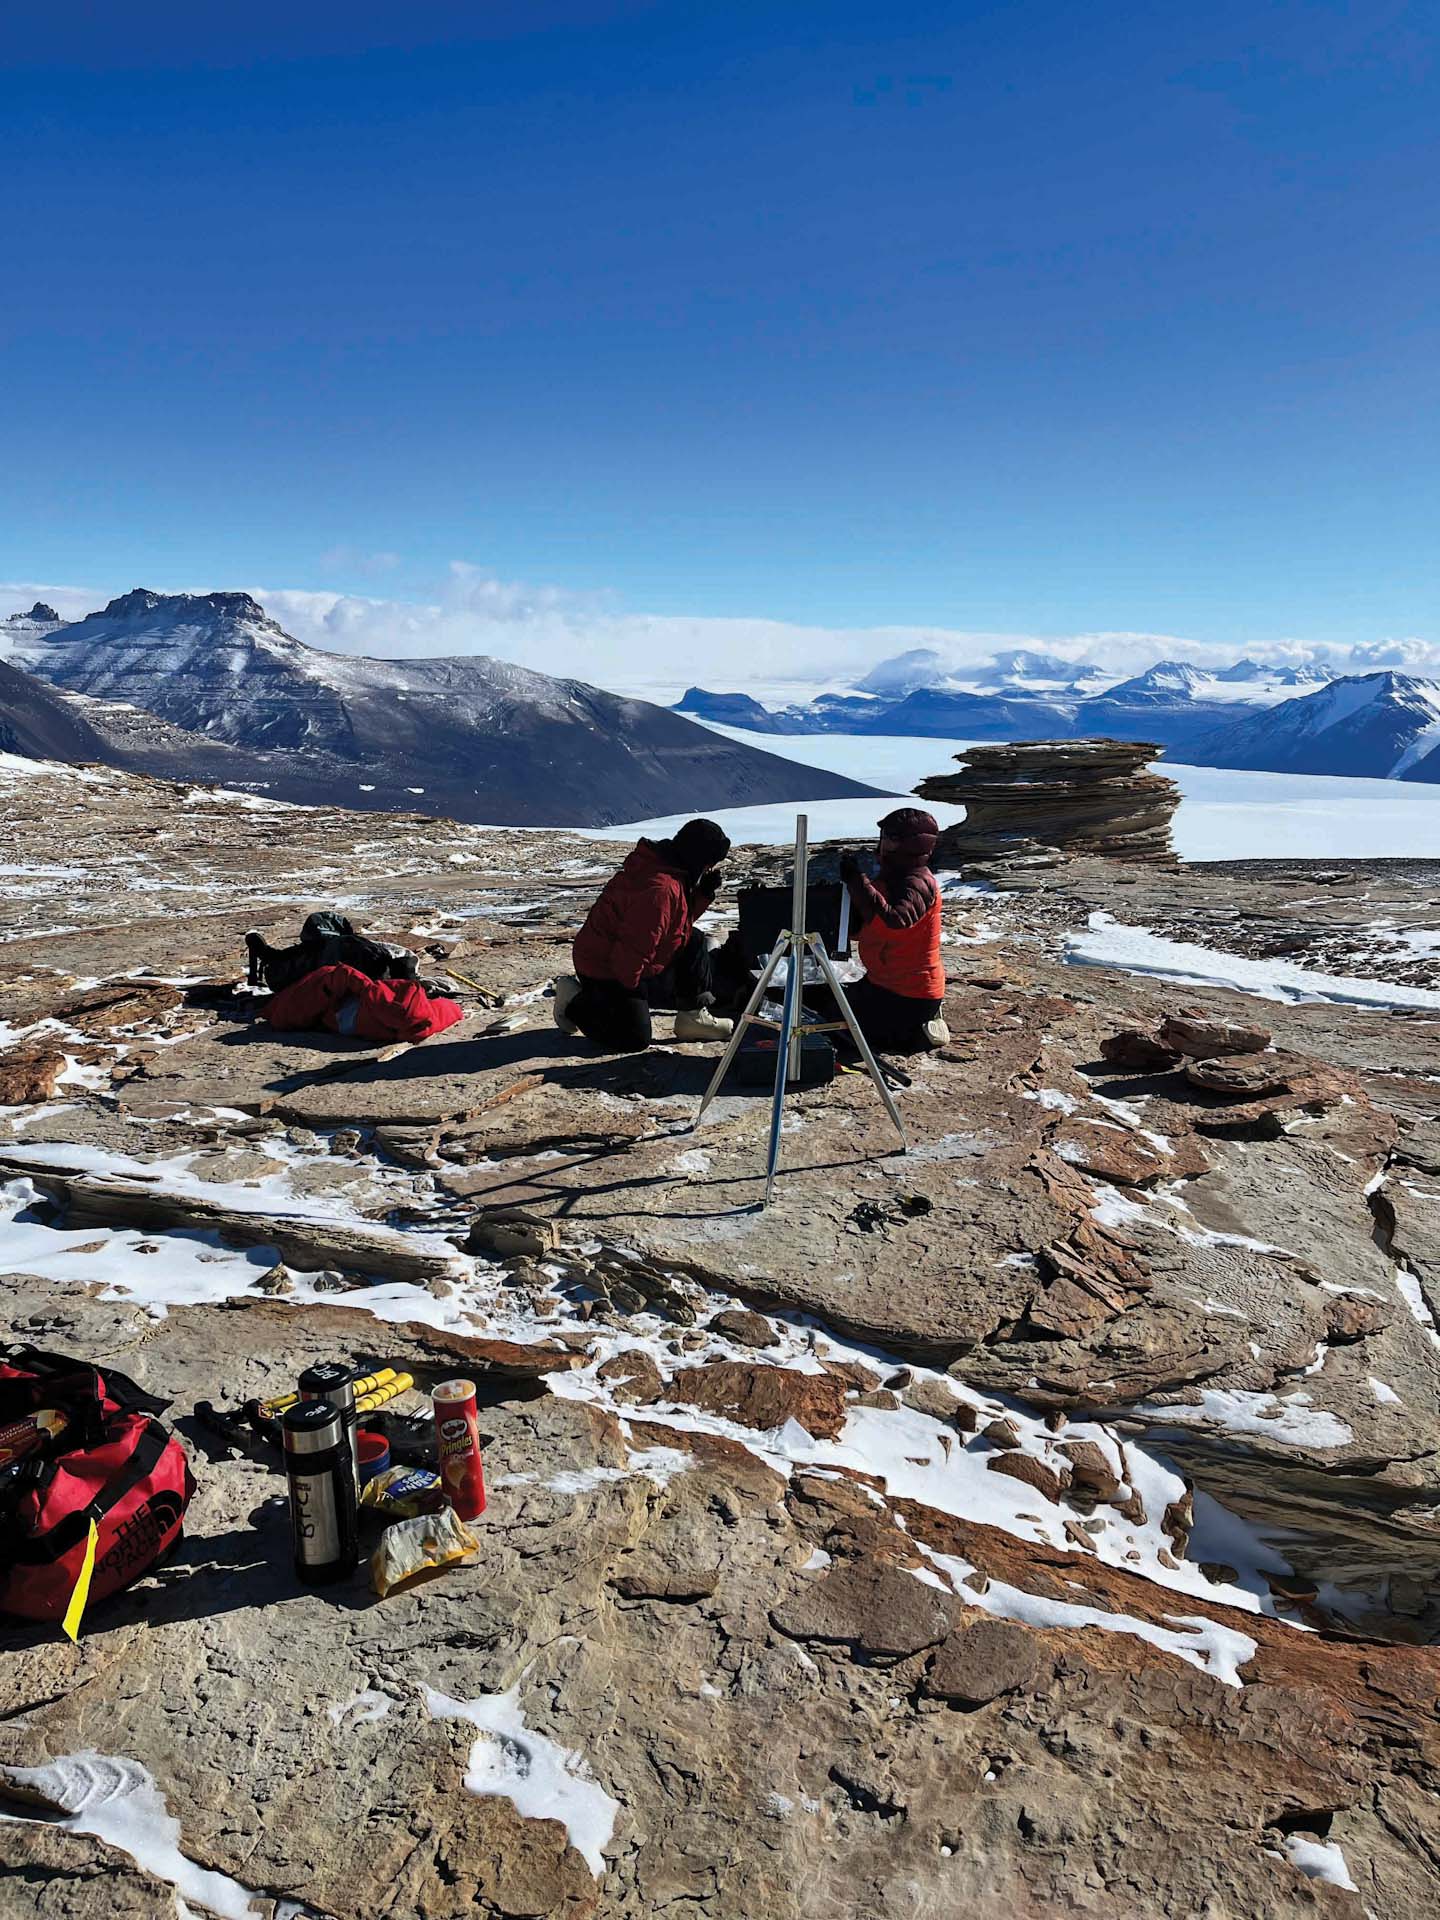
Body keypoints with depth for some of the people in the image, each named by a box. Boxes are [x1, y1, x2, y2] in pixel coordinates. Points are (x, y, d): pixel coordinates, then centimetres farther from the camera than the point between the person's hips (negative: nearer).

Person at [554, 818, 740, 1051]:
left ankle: (692, 1017, 10)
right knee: (635, 1039, -9)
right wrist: (626, 985, -17)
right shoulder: (659, 889, -31)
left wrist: (705, 892, -2)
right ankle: (575, 1001, 7)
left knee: (695, 942, 8)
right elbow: (635, 947, -30)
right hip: (607, 969, -10)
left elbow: (683, 919, 14)